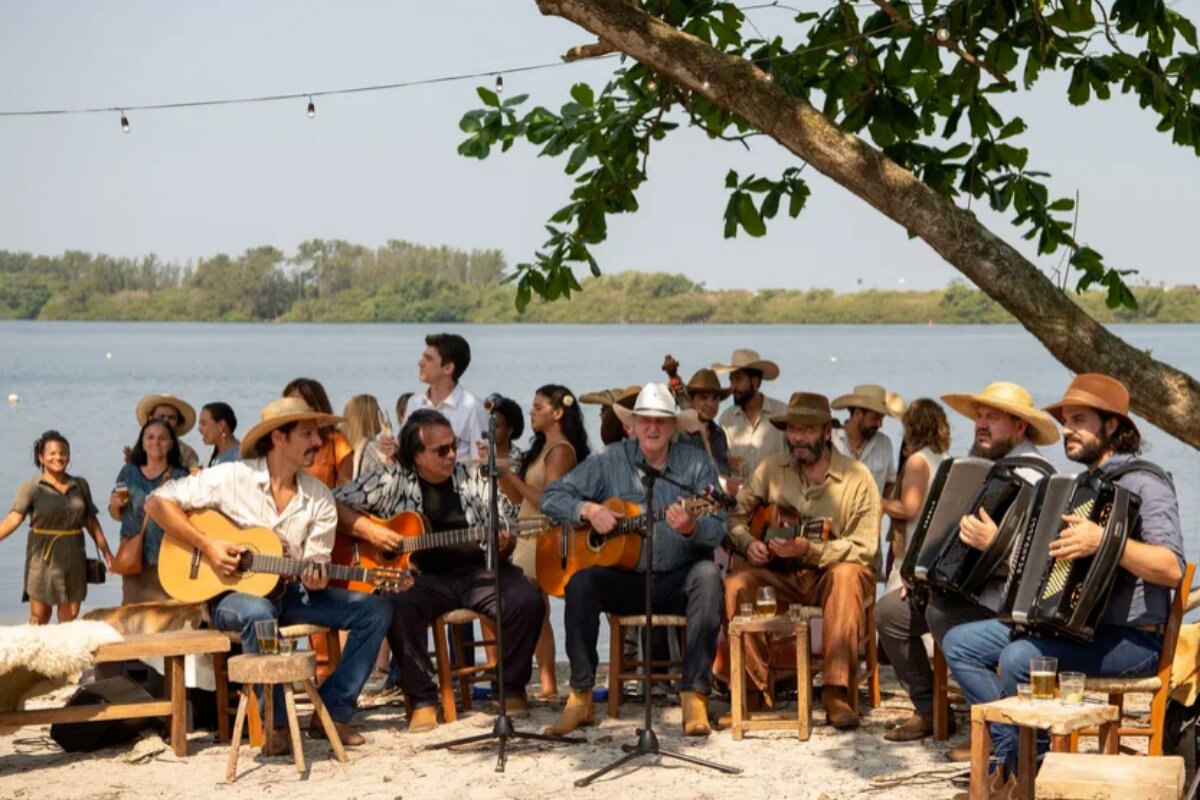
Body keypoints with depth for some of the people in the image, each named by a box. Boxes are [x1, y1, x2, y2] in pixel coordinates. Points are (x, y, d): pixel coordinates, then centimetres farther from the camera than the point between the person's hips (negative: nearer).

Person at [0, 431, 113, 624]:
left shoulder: (80, 485, 9)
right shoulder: (31, 488, -3)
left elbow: (91, 521, 13)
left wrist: (106, 551, 12)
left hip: (73, 556, 3)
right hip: (44, 556, -3)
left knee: (70, 615, 5)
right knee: (39, 615, 1)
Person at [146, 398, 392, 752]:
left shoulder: (319, 497, 3)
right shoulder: (231, 477, -9)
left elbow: (316, 561, 3)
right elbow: (158, 502, -9)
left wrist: (316, 578, -22)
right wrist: (207, 546, -18)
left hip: (288, 592, 5)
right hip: (232, 593, -5)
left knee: (376, 610, -12)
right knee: (259, 612, -41)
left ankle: (332, 713, -7)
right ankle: (275, 722, -24)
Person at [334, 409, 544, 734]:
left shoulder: (472, 479, 10)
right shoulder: (393, 480, 2)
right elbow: (336, 504, 1)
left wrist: (503, 542, -12)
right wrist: (369, 531, -14)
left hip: (477, 571, 2)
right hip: (422, 576, -2)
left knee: (528, 599, -24)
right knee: (399, 606, -35)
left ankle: (511, 688, -3)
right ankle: (422, 699, -17)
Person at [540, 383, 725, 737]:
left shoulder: (696, 463, 0)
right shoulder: (611, 461, 3)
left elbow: (718, 530, -8)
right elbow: (551, 497, 3)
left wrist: (691, 528, -30)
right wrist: (589, 510, -16)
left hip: (679, 579, -1)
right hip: (624, 579, 1)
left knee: (707, 575, -32)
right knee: (581, 581, -28)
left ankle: (694, 695, -30)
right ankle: (580, 696, -19)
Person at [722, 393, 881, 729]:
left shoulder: (857, 478, -8)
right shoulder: (771, 469, 4)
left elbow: (864, 549, -13)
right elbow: (736, 516, 12)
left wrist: (808, 550, -26)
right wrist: (748, 543, -11)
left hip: (830, 576, -3)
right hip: (781, 575, 3)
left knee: (846, 576, -37)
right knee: (736, 584, -26)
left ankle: (836, 691, -36)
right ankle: (753, 686, -15)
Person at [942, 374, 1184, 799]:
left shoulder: (1143, 483, -10)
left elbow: (1172, 569, -23)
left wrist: (1105, 541, -34)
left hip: (1129, 638, -9)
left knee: (1019, 659, -31)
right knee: (960, 642, 0)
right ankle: (1013, 758, -5)